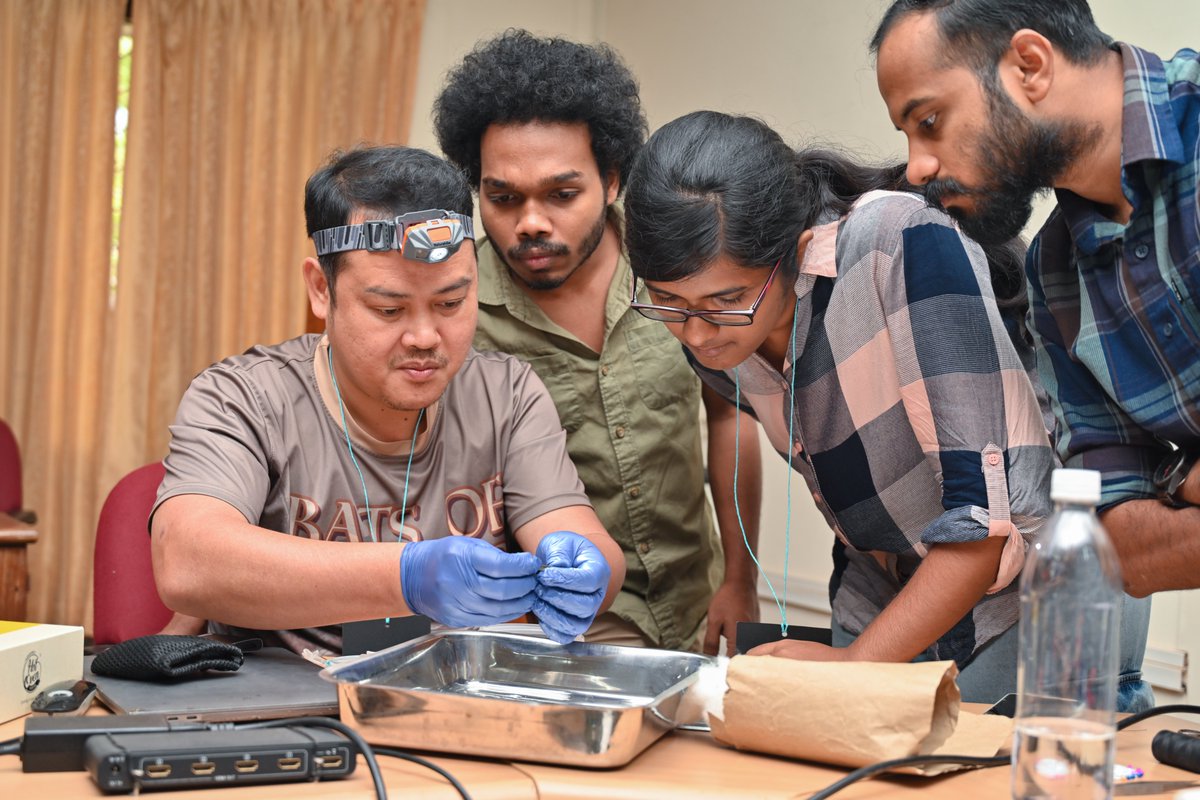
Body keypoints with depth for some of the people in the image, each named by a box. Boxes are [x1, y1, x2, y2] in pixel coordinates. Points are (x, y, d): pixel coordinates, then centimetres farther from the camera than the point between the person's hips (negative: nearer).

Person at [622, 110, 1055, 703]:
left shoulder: (906, 247, -29)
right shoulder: (709, 326, -10)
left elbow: (988, 505, -29)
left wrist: (859, 660, -27)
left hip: (1016, 585, -5)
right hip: (879, 603, 5)